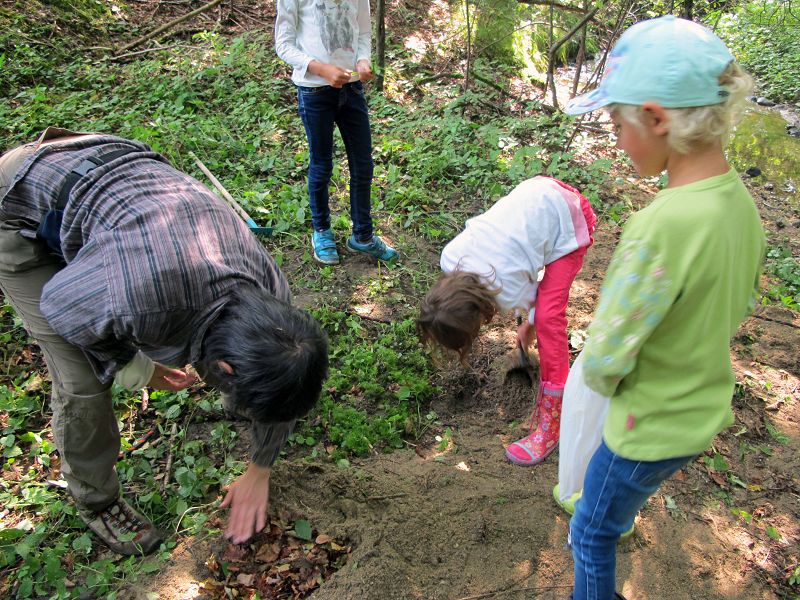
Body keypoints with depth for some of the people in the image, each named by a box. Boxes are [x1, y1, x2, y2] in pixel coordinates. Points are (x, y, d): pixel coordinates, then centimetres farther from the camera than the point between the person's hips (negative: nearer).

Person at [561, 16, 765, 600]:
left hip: (651, 427, -8)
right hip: (706, 411, 9)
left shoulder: (663, 226, -35)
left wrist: (606, 380, -6)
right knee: (616, 504, 31)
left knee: (593, 535, 17)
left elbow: (604, 358, -27)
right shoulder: (739, 200, -7)